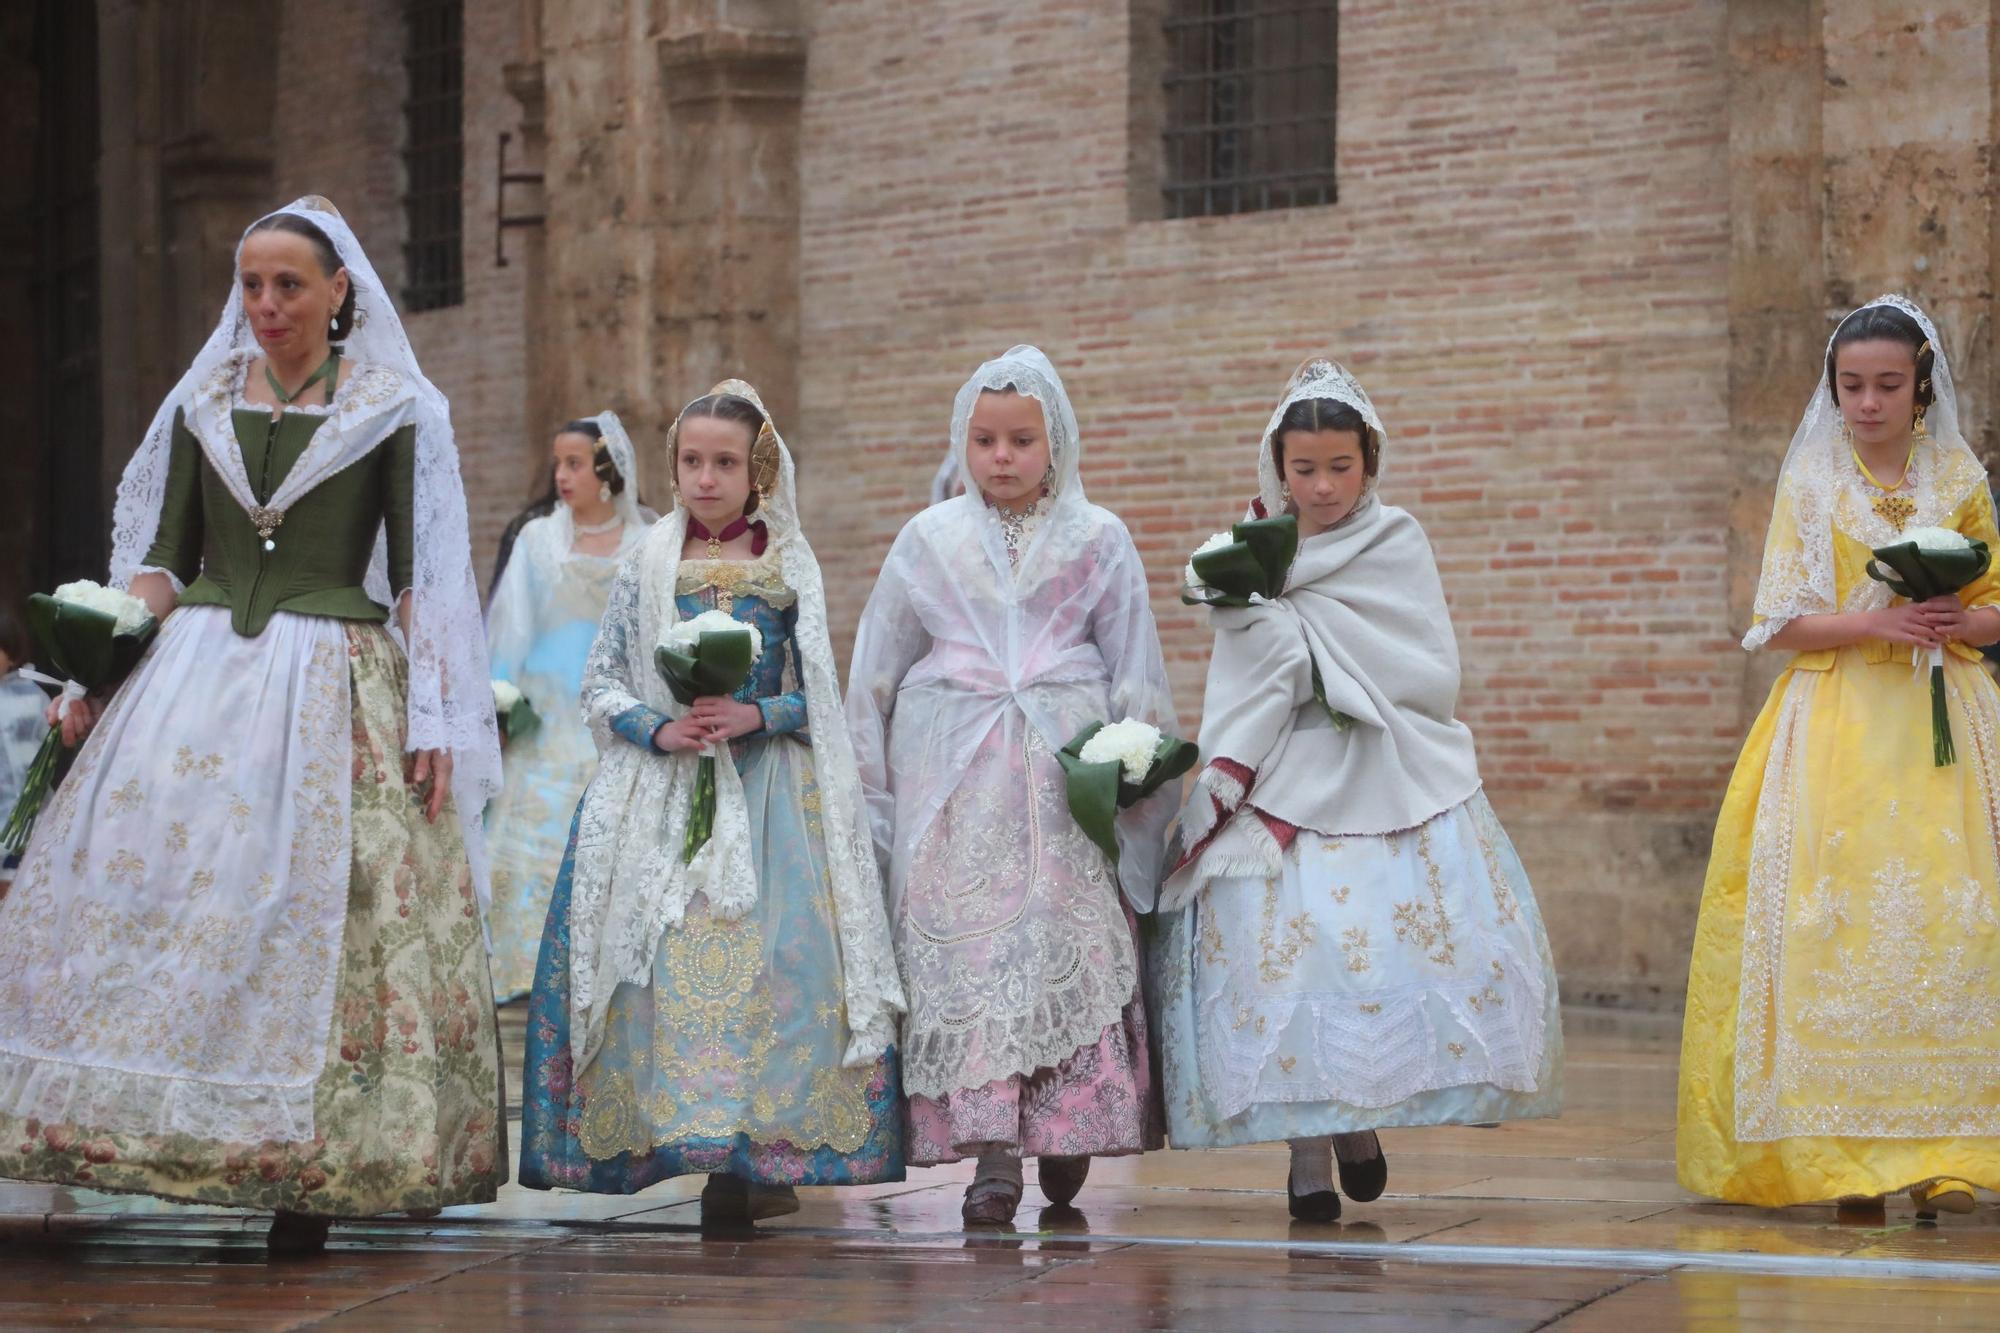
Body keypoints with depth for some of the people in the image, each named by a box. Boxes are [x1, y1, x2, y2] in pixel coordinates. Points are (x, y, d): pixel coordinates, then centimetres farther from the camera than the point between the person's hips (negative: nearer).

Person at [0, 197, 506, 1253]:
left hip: (334, 683, -3)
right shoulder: (201, 402, 12)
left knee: (313, 912, -6)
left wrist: (435, 720, -7)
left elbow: (425, 571, 0)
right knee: (143, 879, -7)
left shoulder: (396, 408, 2)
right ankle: (151, 1126, -2)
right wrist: (104, 676, 3)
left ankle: (305, 1174, -3)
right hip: (195, 671, 4)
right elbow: (159, 554, 14)